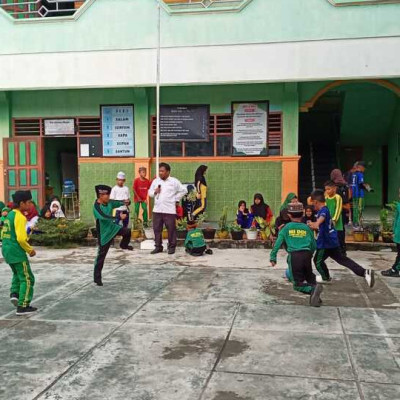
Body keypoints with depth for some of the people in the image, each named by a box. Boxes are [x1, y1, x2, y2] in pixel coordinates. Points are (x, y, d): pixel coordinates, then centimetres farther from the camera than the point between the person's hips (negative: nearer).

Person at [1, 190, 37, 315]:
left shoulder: (10, 214, 11)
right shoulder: (20, 217, -16)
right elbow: (21, 238, -24)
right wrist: (30, 250, -11)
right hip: (17, 251, -9)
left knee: (18, 274, 29)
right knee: (27, 278, -1)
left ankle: (14, 293, 14)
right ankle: (23, 306, -1)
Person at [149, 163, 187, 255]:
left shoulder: (174, 181, -2)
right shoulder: (155, 181, 10)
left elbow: (184, 190, 3)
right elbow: (150, 192, 15)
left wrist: (176, 199, 1)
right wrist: (154, 192, -6)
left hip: (169, 210, -4)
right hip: (157, 210, 4)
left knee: (171, 229, 1)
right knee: (157, 229, 6)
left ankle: (172, 247, 12)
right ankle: (158, 247, 17)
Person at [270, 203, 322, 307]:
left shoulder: (287, 228, 6)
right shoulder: (306, 228, 12)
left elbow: (278, 243, -1)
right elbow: (314, 245, 15)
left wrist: (273, 257, 3)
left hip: (294, 256, -3)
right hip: (306, 255, 3)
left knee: (298, 284, 1)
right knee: (310, 278, 21)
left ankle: (313, 289, -26)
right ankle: (315, 297, 0)